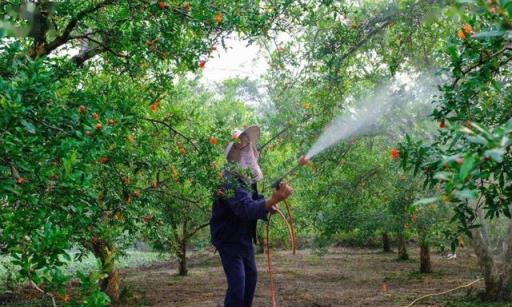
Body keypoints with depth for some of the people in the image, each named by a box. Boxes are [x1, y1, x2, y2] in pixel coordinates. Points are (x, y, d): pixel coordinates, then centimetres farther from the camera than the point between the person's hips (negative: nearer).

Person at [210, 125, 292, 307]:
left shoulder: (248, 178, 5)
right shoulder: (230, 180, -27)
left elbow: (255, 202, 11)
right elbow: (245, 208, -41)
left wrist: (269, 206, -12)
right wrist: (272, 201, -57)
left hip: (244, 237, 9)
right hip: (229, 238, -9)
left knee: (251, 276, 17)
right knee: (237, 284, -15)